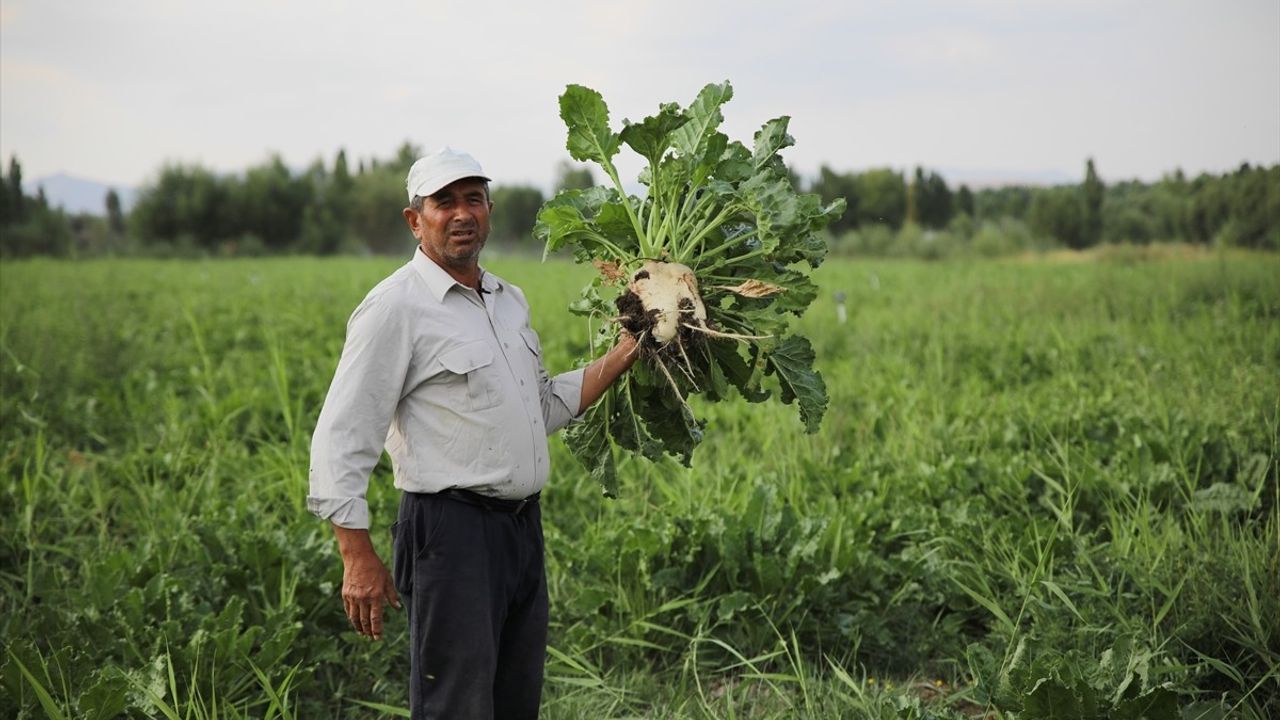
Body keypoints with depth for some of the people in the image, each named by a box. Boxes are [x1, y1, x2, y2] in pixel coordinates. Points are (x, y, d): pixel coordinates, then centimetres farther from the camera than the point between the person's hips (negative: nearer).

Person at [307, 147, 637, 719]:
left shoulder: (509, 299, 14)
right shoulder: (396, 307, -11)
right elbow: (341, 439, -13)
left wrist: (623, 355, 12)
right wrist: (358, 558, -18)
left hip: (523, 524, 8)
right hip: (452, 529, -8)